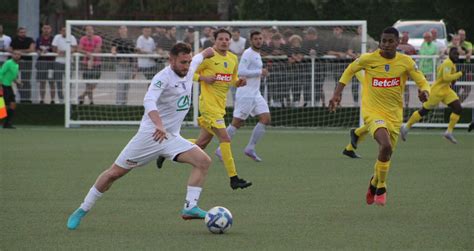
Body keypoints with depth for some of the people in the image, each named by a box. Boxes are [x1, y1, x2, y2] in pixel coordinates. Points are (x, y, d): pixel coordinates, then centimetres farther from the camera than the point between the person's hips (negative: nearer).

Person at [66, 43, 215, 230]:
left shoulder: (189, 69, 4)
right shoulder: (163, 78, -19)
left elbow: (198, 59, 29)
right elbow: (149, 101, -37)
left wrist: (206, 53, 49)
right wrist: (159, 125, -53)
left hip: (171, 138, 6)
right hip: (149, 136, -6)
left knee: (203, 161, -14)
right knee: (114, 173, 1)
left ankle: (190, 207, -16)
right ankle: (83, 210, 14)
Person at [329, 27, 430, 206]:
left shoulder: (406, 62, -4)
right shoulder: (368, 59, -8)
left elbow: (422, 82, -2)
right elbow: (350, 70, 10)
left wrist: (425, 92, -26)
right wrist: (337, 94, 4)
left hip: (394, 114, 4)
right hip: (372, 111, -4)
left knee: (386, 153, 11)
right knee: (386, 146, -27)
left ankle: (375, 183, 44)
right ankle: (381, 188, -7)